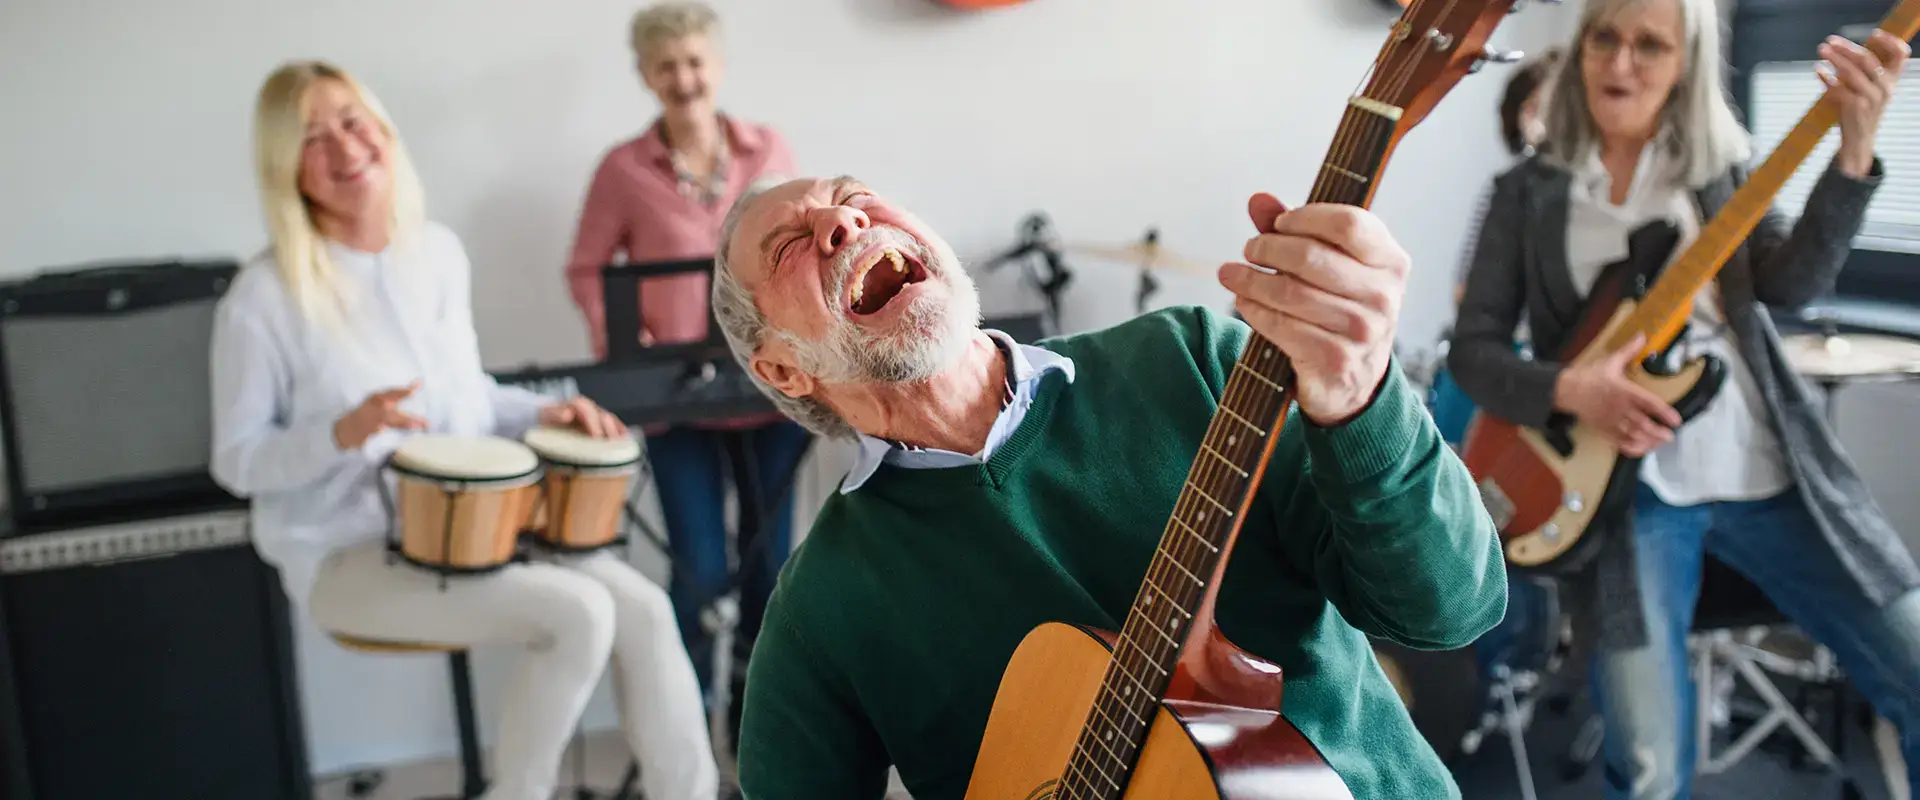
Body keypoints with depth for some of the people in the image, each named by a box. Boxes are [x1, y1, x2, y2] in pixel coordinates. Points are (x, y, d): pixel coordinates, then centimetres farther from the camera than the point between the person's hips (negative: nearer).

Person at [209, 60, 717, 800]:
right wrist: (345, 432, -27)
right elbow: (237, 462, -9)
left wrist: (540, 413, -4)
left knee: (642, 608, -14)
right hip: (348, 553, -6)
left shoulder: (438, 252, 4)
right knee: (579, 614, -24)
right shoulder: (265, 297, -14)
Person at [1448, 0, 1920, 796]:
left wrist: (1855, 148, -21)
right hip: (1631, 483, -2)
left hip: (1770, 465, 2)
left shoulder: (1719, 164, 9)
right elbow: (1472, 349, 1)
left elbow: (1791, 282, -7)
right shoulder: (1529, 191, 5)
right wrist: (1567, 389, -18)